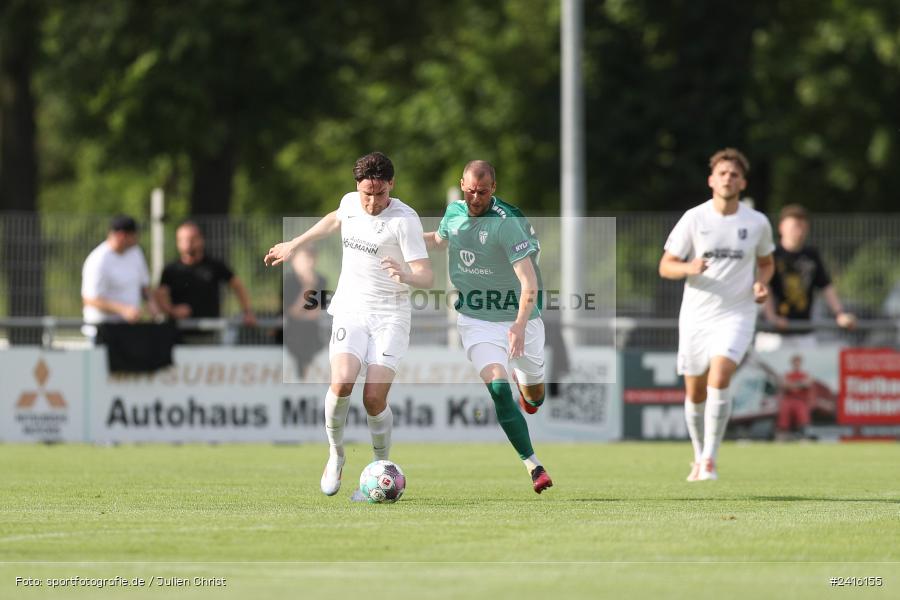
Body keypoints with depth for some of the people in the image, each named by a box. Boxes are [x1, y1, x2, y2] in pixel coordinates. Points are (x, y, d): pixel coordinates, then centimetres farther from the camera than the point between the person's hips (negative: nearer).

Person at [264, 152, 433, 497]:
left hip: (390, 316, -3)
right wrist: (293, 245, 36)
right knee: (342, 382, -22)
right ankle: (335, 455, 1)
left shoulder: (404, 219, -13)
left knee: (374, 398, -15)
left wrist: (406, 276, -39)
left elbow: (427, 277, -17)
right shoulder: (350, 203, 3)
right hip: (351, 310, 3)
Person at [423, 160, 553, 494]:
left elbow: (529, 282, -29)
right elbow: (439, 240, 23)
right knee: (498, 389, -19)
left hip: (517, 318, -2)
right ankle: (533, 466, -15)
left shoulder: (506, 223, -22)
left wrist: (520, 324, -41)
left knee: (534, 397, 15)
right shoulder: (454, 212, -3)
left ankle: (524, 381, 54)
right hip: (476, 320, 2)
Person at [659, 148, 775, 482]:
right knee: (695, 392, 8)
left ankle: (709, 460, -18)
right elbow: (665, 266, 0)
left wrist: (762, 283, -4)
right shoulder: (694, 219, -2)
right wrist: (689, 267, -21)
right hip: (696, 316, 2)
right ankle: (699, 457, 30)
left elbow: (766, 262, 18)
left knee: (719, 379, -23)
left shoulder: (757, 223, 1)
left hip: (736, 314, -1)